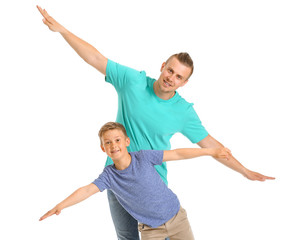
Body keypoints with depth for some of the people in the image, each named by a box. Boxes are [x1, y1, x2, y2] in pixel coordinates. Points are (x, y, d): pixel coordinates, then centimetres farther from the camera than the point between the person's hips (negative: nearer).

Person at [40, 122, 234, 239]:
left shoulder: (143, 157, -14)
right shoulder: (109, 176, -11)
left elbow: (176, 154, -12)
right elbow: (87, 190, -20)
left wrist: (211, 151, -9)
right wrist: (61, 205, -34)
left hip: (176, 216, 0)